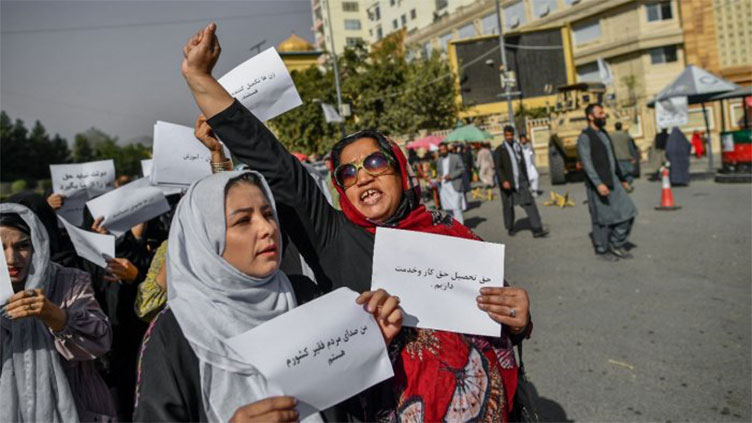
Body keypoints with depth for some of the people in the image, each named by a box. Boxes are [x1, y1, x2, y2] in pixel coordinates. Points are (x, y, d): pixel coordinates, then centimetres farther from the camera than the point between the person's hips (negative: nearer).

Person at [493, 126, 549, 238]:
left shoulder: (518, 146, 12)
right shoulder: (499, 150, -3)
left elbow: (523, 163, 18)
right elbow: (498, 168, -10)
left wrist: (526, 180, 18)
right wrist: (504, 181, -23)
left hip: (521, 182, 3)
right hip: (508, 184, -3)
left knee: (530, 204, -8)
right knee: (508, 207, 10)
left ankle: (537, 230, -11)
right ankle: (510, 228, 30)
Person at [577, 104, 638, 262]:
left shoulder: (604, 134, 17)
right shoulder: (584, 137, -11)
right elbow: (587, 163, -20)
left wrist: (622, 178, 23)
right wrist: (598, 184, -29)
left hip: (612, 181, 8)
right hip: (597, 184, -8)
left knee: (627, 211, 2)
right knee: (602, 219, 1)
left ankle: (616, 245, 15)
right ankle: (602, 250, 17)